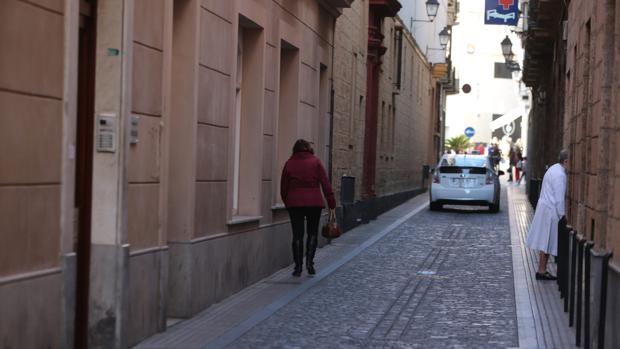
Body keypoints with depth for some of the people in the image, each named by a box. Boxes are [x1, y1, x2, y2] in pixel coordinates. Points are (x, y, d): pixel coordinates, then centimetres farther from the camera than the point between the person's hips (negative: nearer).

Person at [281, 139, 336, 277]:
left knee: (297, 235, 6)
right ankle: (309, 261, -1)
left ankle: (298, 267, 5)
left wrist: (287, 203, 20)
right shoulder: (315, 162, 0)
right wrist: (332, 204, -2)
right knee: (312, 233, 13)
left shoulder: (289, 164, 5)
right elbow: (326, 184, -4)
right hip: (314, 203, -1)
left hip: (294, 203, 1)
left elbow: (283, 188, 7)